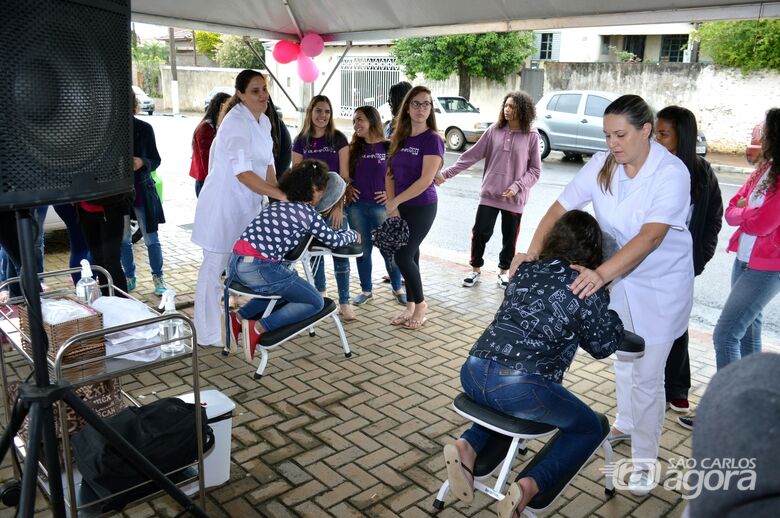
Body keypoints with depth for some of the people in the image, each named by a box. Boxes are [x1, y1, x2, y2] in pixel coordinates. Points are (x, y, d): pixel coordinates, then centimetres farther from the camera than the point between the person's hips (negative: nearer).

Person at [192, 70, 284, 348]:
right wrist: (281, 194, -30)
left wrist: (276, 196, 0)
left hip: (248, 205, 8)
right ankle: (207, 334, 13)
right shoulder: (236, 123, -19)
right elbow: (243, 173, -28)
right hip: (224, 205, -8)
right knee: (215, 267, 1)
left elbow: (267, 164, 12)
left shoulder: (263, 122, 9)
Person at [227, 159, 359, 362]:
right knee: (315, 302, 6)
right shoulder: (308, 213, -2)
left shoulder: (278, 205, 19)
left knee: (288, 287, 31)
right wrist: (353, 234, 31)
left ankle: (240, 317, 18)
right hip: (259, 270, -8)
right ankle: (258, 329, -7)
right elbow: (334, 240, 11)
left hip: (236, 263, 8)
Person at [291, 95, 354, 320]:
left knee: (340, 252, -3)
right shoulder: (301, 141, 5)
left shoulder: (339, 139, 0)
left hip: (335, 204, -2)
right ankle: (319, 293, 29)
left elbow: (344, 175, -4)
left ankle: (344, 302, 2)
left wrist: (339, 206, -11)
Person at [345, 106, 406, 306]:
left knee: (389, 249, 2)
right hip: (356, 207, 4)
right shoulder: (354, 148, 9)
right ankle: (366, 290, 26)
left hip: (381, 206, -4)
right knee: (362, 250, 12)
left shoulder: (388, 147, -3)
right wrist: (347, 189, 1)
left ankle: (397, 288, 22)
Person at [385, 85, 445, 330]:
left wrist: (395, 201, -14)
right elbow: (390, 174, 7)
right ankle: (411, 306, 23)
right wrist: (392, 206, -5)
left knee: (403, 256, -6)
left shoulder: (432, 139, -10)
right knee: (410, 256, 10)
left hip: (421, 207, -5)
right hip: (400, 207, 5)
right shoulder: (400, 137, 8)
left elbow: (425, 180, -18)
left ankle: (420, 304, 14)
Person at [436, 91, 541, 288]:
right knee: (480, 233, 2)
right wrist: (447, 173, -4)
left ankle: (503, 271, 32)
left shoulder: (531, 136, -5)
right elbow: (471, 155, 1)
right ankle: (476, 269, 24)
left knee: (509, 237, 10)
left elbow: (535, 170, -1)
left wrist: (517, 186, -16)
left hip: (514, 198, -1)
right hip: (489, 193, 1)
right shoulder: (494, 130, 0)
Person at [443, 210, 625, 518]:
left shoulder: (525, 270, 18)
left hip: (473, 373, 6)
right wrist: (603, 302, 29)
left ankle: (468, 446, 11)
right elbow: (604, 346, 15)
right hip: (522, 388, -5)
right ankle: (530, 487, -1)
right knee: (590, 428, 21)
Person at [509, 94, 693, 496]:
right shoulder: (601, 165, -12)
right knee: (623, 357, 23)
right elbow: (561, 207, -13)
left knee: (647, 374, 1)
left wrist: (603, 273, -50)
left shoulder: (671, 173, -26)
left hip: (660, 285, -5)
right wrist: (534, 250, -27)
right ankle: (625, 423, 47)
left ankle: (644, 460, 20)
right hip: (617, 278, 5)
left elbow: (651, 236, -37)